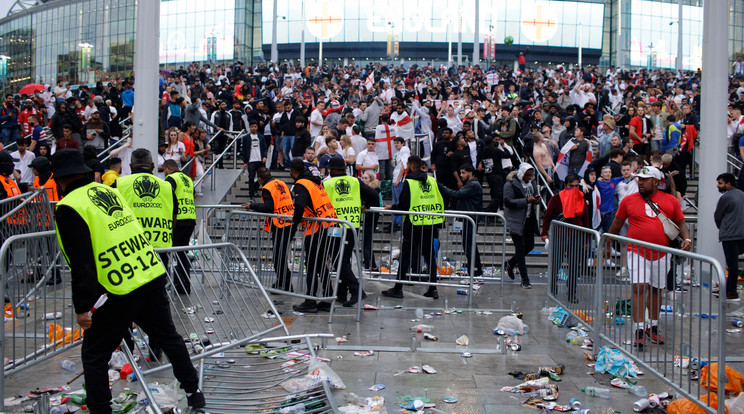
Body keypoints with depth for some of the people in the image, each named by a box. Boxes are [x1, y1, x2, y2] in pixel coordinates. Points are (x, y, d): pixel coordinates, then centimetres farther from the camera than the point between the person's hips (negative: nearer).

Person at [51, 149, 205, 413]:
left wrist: (82, 307, -10)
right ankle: (194, 393, 32)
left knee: (94, 354, 10)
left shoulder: (69, 207, -11)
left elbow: (81, 263, -16)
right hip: (153, 275, 7)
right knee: (168, 336, 22)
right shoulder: (108, 191, 12)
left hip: (120, 291, -7)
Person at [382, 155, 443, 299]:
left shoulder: (409, 182, -9)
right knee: (430, 256, 12)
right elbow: (441, 202, 10)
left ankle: (398, 289, 7)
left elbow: (403, 205, -12)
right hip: (432, 226, 5)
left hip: (414, 226, -5)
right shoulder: (432, 181, 7)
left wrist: (391, 208, 5)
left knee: (405, 256, 3)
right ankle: (433, 289, 11)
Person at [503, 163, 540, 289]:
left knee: (530, 245, 10)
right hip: (516, 221, -7)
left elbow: (535, 196, 23)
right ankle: (525, 280, 2)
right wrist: (526, 200, -25)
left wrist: (536, 200, -3)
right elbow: (508, 202, -18)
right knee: (520, 249, -3)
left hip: (529, 220, 7)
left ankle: (510, 263, 35)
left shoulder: (532, 183, 10)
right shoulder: (510, 184, -11)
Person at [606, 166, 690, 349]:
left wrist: (686, 238, -6)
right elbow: (616, 225, 14)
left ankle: (653, 327, 27)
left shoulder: (671, 201, 7)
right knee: (639, 287, -15)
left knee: (656, 289, 11)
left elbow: (681, 223, 13)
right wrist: (607, 245, 17)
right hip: (637, 253, -2)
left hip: (661, 254, 2)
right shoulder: (628, 200, 5)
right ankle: (640, 330, -13)